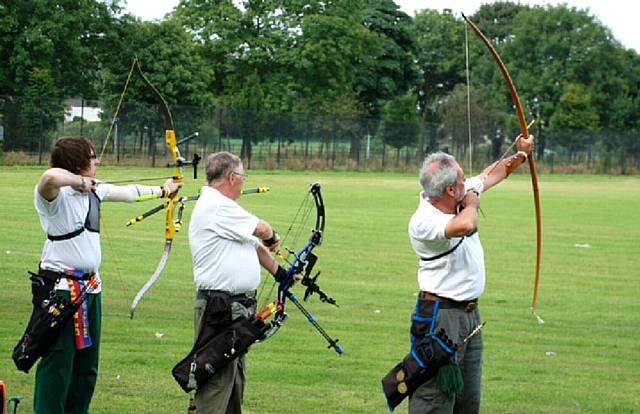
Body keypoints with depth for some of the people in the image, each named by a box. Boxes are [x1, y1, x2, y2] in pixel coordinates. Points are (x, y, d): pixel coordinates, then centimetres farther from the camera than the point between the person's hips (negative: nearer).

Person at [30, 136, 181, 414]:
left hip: (91, 288, 9)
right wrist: (79, 181, -23)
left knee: (87, 365, 13)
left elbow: (127, 192, 28)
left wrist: (162, 190, 40)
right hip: (60, 288, -9)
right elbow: (50, 177, -41)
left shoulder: (94, 189, 10)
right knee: (57, 364, -8)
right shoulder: (55, 194, -16)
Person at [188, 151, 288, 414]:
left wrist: (278, 272, 33)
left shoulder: (221, 206, 19)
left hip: (238, 305, 11)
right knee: (218, 379, -10)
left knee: (235, 375, 16)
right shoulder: (215, 206, -15)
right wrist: (273, 237, 12)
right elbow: (261, 230, -10)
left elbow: (254, 244, 28)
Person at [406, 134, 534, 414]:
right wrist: (472, 202, -19)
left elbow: (493, 174, 24)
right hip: (440, 319, -9)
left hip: (470, 314, 9)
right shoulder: (422, 221, -23)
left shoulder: (462, 196, 4)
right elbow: (465, 226, -40)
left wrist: (521, 155, 32)